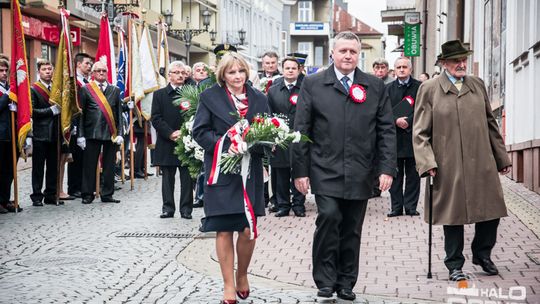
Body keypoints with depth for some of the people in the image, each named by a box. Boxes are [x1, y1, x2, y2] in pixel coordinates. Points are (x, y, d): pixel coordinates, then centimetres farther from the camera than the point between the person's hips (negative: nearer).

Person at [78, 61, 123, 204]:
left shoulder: (115, 90, 11)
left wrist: (119, 133, 2)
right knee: (89, 165, 1)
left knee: (109, 165, 6)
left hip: (111, 133, 2)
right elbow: (81, 113, 1)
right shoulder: (86, 89, 4)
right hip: (92, 132, -2)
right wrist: (80, 135, -4)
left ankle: (107, 194, 15)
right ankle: (87, 194, 10)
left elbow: (119, 113, 10)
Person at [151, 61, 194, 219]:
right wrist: (170, 133, -12)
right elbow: (156, 118, -1)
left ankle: (186, 208, 7)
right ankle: (168, 207, 12)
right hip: (167, 143, 0)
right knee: (167, 177, 6)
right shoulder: (160, 94, 6)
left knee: (187, 177, 1)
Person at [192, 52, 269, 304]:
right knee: (224, 231, 0)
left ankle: (242, 275, 24)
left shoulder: (259, 99, 10)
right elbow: (200, 131, -3)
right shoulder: (210, 97, 2)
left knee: (248, 230, -2)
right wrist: (224, 146, -16)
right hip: (221, 171, -2)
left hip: (250, 172, 2)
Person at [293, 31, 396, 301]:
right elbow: (301, 130, 2)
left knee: (352, 229, 7)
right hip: (325, 171, -2)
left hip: (360, 174, 2)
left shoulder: (375, 87, 9)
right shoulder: (313, 84, 4)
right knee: (329, 217, -16)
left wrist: (387, 168, -2)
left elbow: (386, 130, 7)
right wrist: (300, 170, -3)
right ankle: (325, 281, -3)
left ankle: (346, 283, 19)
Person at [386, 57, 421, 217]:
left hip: (413, 136, -1)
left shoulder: (419, 87, 2)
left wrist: (408, 121, -15)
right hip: (394, 137, 2)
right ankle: (396, 207, 10)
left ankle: (411, 206, 10)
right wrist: (396, 120, -13)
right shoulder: (388, 88, 9)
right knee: (395, 174, 5)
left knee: (412, 174, 3)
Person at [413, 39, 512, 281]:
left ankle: (482, 254, 30)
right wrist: (427, 162, -12)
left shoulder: (478, 85, 12)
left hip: (482, 164, 4)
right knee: (453, 215, 4)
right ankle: (455, 266, 19)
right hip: (449, 167, -4)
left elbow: (490, 123, 17)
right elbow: (420, 132, -2)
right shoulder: (429, 89, 0)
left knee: (491, 211, 6)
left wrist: (502, 157, 16)